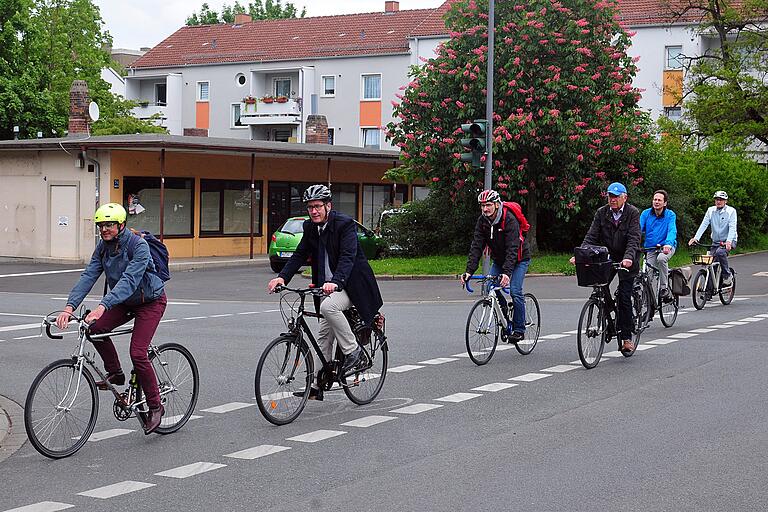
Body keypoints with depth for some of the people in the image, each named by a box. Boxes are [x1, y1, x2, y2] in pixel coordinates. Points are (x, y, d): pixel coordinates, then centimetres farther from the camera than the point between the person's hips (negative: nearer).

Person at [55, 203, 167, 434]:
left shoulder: (138, 245, -27)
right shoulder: (103, 247, -6)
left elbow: (129, 280, -39)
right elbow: (89, 276, -15)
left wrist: (102, 306, -51)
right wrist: (70, 306, -31)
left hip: (150, 301, -7)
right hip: (125, 301, 7)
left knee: (137, 353, -17)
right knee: (96, 328, -17)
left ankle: (155, 406, -1)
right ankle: (115, 373, 5)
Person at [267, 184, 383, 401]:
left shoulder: (345, 224, -17)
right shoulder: (310, 227, 4)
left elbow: (348, 257, -29)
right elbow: (299, 255, 3)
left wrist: (335, 282, -45)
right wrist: (282, 277, -14)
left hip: (351, 284, -7)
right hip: (329, 286, 7)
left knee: (328, 307, -34)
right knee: (324, 335, 7)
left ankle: (352, 351, -17)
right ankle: (316, 386, 13)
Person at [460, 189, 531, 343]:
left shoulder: (509, 220, -29)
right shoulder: (482, 221, -12)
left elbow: (512, 249, -37)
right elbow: (476, 247, -17)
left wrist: (507, 272, -49)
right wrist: (469, 271, -29)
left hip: (519, 259, -6)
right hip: (499, 259, 6)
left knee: (515, 291, -18)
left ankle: (519, 330, -6)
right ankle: (506, 320, 9)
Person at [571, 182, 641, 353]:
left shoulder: (633, 213, -10)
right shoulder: (602, 213, 0)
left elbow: (634, 238, -21)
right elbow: (591, 236, -7)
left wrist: (628, 258, -38)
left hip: (626, 261, -4)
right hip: (607, 258, 4)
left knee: (624, 297, -7)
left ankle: (626, 337, 1)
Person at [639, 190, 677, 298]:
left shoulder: (670, 215, -7)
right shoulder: (646, 213, 0)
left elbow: (672, 231, -21)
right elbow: (638, 229, -9)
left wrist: (668, 244, -42)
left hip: (666, 247, -3)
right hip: (650, 248, 3)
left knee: (661, 258, -34)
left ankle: (664, 287, -22)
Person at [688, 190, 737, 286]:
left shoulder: (731, 211, -8)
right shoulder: (711, 210, 2)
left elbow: (732, 227, -19)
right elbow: (704, 225, -7)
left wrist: (728, 241, -35)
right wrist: (696, 238, -22)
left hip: (728, 241, -4)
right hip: (715, 242, 4)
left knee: (720, 252, -34)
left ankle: (727, 276, -19)